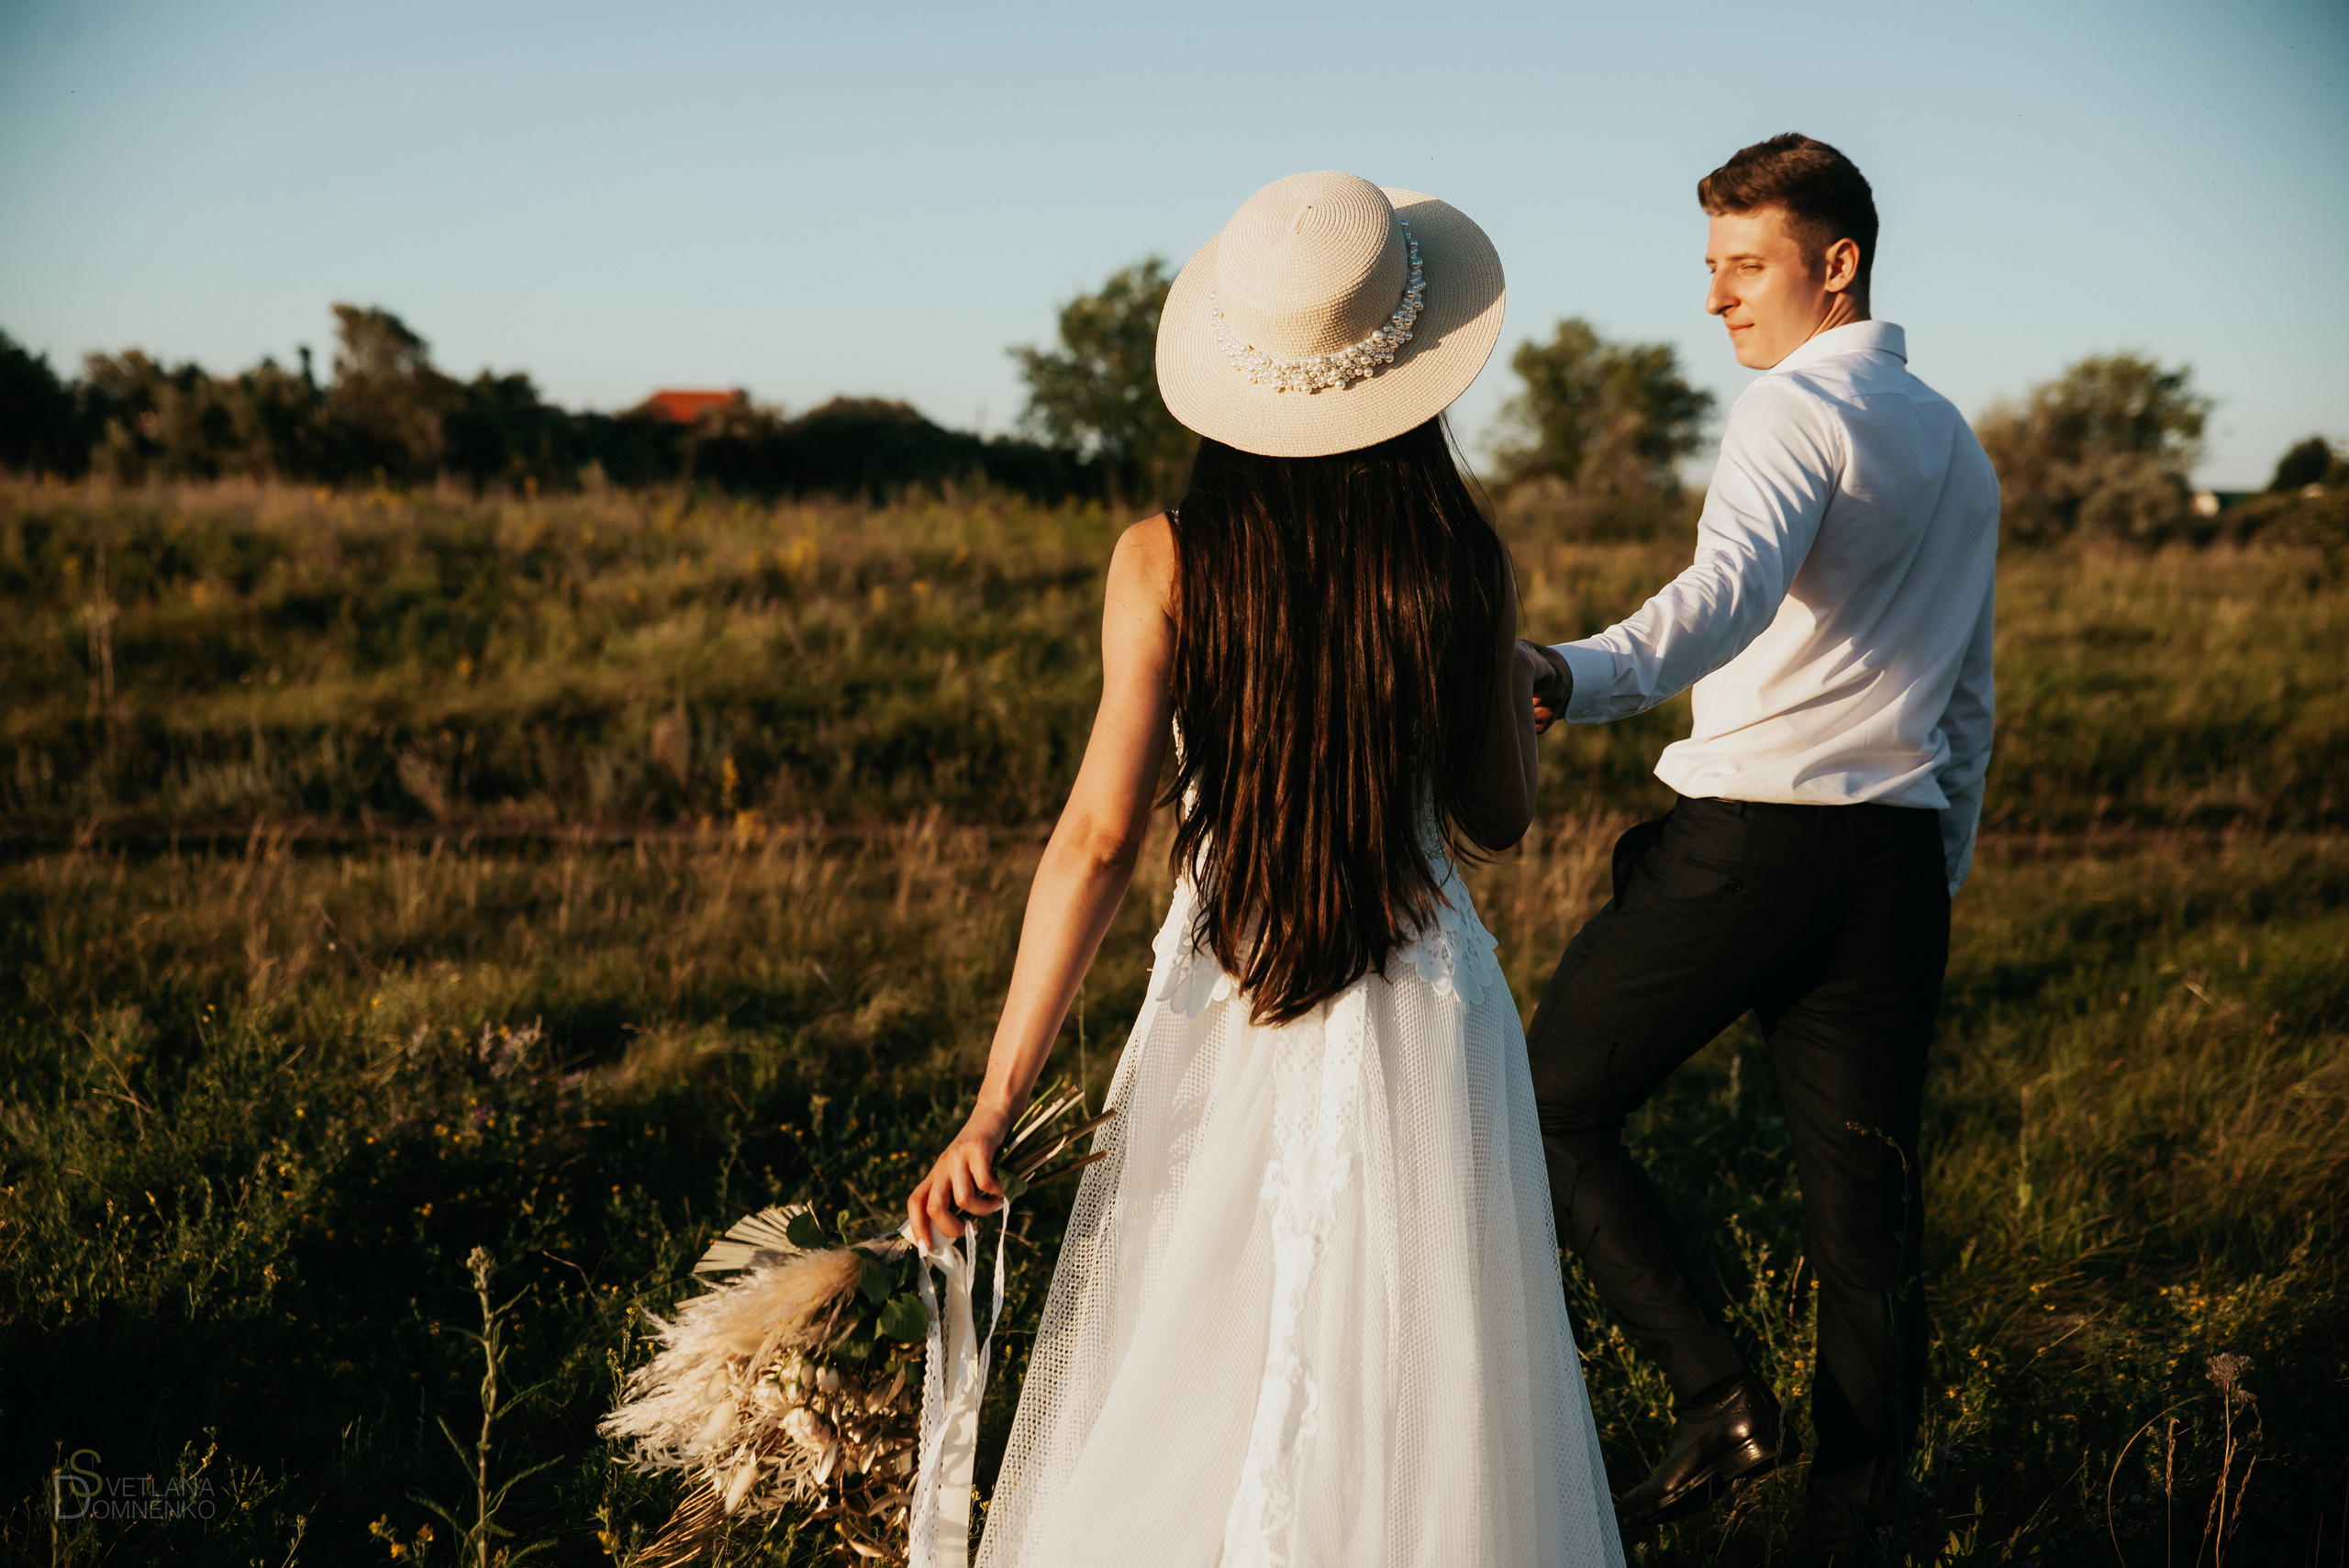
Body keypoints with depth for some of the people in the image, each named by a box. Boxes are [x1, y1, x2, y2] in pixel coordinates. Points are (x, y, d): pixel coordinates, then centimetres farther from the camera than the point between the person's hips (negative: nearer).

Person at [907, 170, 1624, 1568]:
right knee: (1411, 1408, 13)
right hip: (1426, 1021, 1)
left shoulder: (1166, 563, -8)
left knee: (1184, 1415, 13)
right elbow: (1501, 814, 5)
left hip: (1224, 1026, 0)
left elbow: (1099, 839, -13)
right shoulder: (1465, 561, -5)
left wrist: (996, 1107, -11)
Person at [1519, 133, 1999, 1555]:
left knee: (1556, 1103, 7)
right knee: (1868, 1208, 7)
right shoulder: (1962, 449, 22)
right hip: (1898, 855, 8)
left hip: (1750, 838, -8)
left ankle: (1720, 1394, -2)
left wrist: (1581, 678, -44)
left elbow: (1735, 585, -28)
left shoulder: (1799, 405, -6)